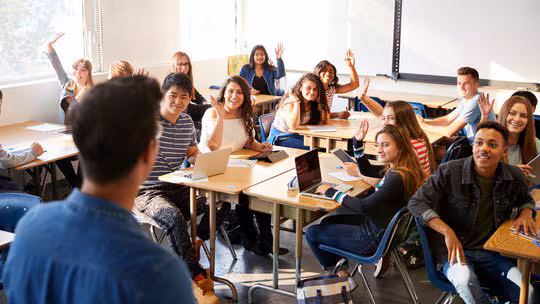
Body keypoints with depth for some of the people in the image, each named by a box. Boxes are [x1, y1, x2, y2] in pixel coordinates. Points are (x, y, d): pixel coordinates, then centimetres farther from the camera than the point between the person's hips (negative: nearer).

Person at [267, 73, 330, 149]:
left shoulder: (313, 102, -1)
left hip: (300, 136, 6)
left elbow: (325, 120, -5)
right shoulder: (289, 101, -21)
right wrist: (296, 101, -32)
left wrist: (319, 102, -14)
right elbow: (293, 126, -33)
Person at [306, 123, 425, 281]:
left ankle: (333, 269, 26)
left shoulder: (397, 178, -29)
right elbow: (366, 170, 19)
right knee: (327, 222, 26)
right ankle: (340, 267, 28)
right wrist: (358, 142, 6)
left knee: (312, 233, 2)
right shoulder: (394, 168, 0)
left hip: (374, 238, -10)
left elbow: (364, 206, -29)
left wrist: (331, 192, -20)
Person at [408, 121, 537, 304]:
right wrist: (447, 232, -21)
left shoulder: (514, 176, 5)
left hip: (494, 253, 3)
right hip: (454, 250, -2)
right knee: (465, 279, -36)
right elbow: (417, 203, -9)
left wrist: (526, 213, 2)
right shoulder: (449, 172, -8)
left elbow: (525, 199, 28)